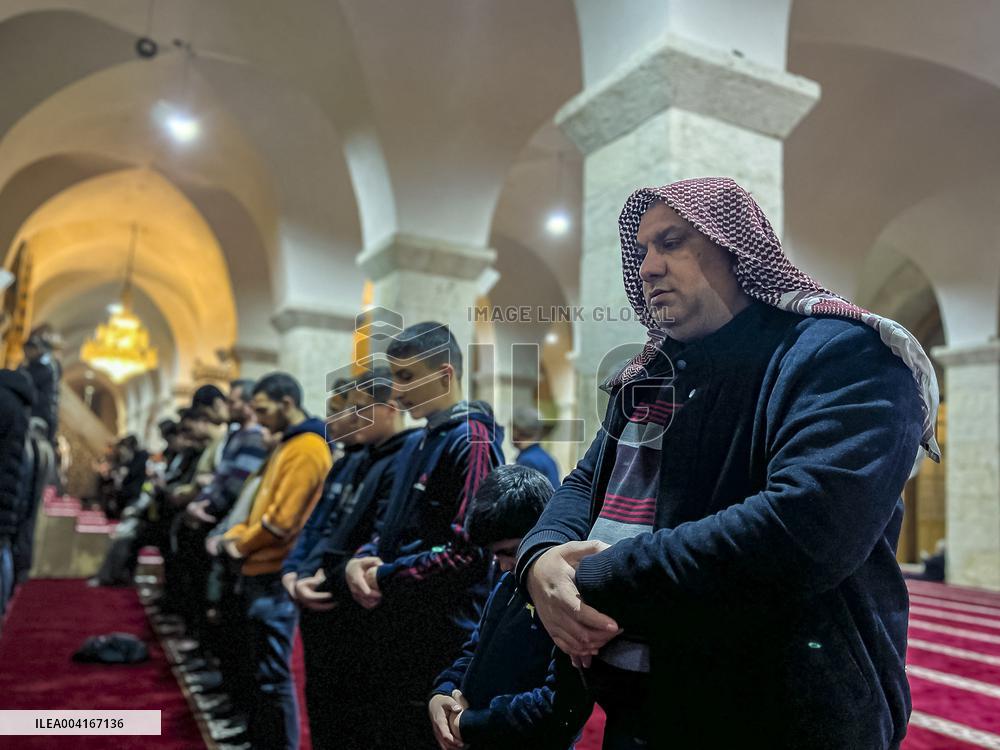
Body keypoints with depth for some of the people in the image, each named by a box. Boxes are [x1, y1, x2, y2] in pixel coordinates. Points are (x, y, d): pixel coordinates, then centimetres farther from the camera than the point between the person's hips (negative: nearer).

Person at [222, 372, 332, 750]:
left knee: (273, 674, -1)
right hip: (262, 570, 10)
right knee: (261, 668, 18)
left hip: (276, 576, -10)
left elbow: (281, 520, -21)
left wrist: (242, 544, -6)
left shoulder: (306, 450, -18)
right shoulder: (288, 445, 16)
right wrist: (237, 533, 5)